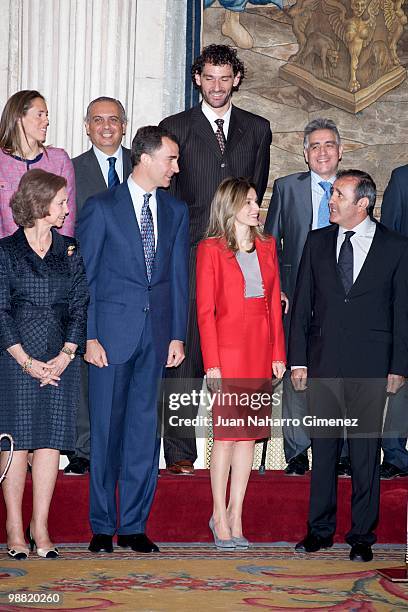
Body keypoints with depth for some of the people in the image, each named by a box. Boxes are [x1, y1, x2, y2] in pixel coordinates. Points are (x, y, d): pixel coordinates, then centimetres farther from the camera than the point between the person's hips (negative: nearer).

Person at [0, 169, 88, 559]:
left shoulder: (70, 252, 11)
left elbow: (80, 307, 6)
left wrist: (65, 356, -7)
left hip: (60, 362, 3)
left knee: (51, 440, 1)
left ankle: (40, 526, 8)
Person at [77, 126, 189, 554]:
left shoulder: (176, 210, 11)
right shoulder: (101, 208, -2)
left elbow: (179, 275, 11)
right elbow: (84, 276, -2)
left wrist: (178, 334, 4)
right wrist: (89, 336, -8)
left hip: (156, 332, 3)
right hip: (111, 332, -3)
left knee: (144, 429, 5)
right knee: (106, 430, 2)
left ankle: (134, 525, 13)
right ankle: (102, 526, 13)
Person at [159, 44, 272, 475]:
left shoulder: (257, 129, 15)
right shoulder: (175, 128, 8)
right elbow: (162, 192, 8)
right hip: (188, 255, -2)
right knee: (185, 353, -5)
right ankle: (180, 452, -1)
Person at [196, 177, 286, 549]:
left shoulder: (267, 246, 12)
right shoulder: (211, 249, -4)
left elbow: (274, 303, 11)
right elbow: (205, 310, -6)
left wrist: (278, 353, 5)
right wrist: (212, 363, -11)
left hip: (261, 348, 5)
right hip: (227, 347, -5)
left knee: (249, 433, 7)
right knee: (226, 433, -2)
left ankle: (235, 514, 14)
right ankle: (220, 516, 9)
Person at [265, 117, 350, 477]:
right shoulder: (287, 187, 8)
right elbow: (270, 242, 9)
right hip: (296, 295, 0)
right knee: (295, 372, 0)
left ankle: (341, 454, 8)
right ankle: (297, 454, 9)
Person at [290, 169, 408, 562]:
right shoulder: (317, 242, 8)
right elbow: (302, 305, 9)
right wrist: (297, 359, 3)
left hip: (370, 367, -2)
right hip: (322, 363, 3)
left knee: (366, 452, 2)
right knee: (323, 448, 8)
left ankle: (362, 536, 12)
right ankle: (320, 529, 19)